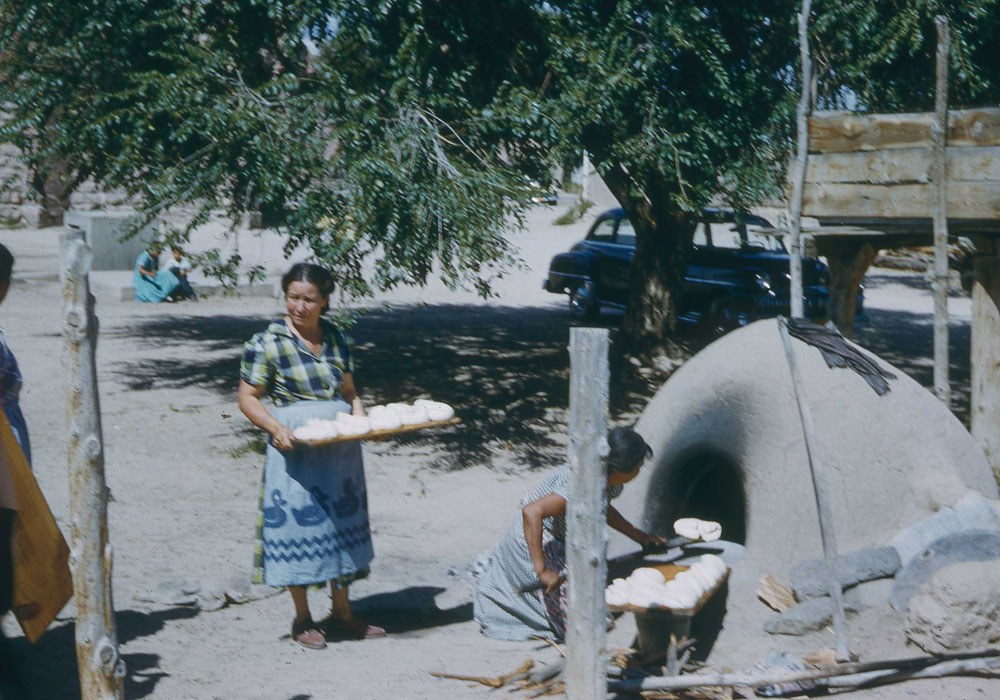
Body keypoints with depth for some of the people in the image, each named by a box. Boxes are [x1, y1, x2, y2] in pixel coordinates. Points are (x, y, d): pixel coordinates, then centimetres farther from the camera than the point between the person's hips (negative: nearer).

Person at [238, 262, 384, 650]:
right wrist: (276, 428, -21)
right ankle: (302, 619, 14)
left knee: (342, 522, 11)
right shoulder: (266, 342, -6)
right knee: (298, 523, -1)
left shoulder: (337, 338, 9)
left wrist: (362, 421, -4)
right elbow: (248, 398, -5)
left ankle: (342, 613, 24)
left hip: (341, 448, 5)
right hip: (296, 445, -5)